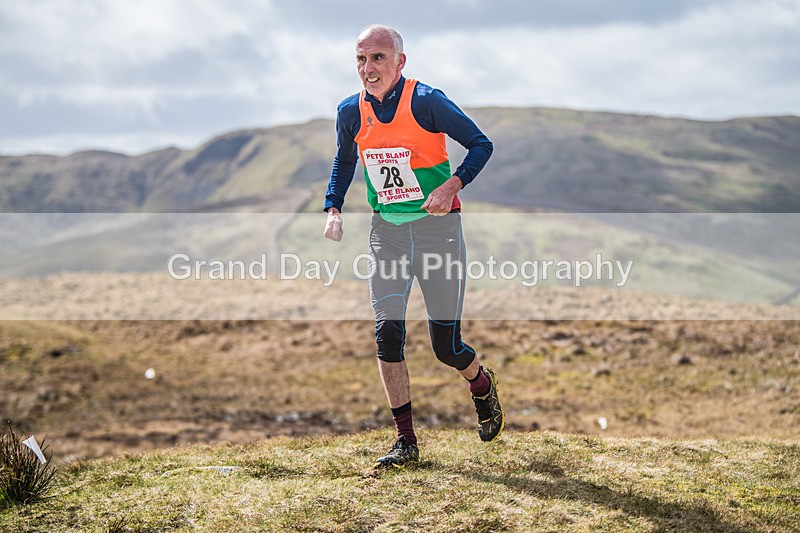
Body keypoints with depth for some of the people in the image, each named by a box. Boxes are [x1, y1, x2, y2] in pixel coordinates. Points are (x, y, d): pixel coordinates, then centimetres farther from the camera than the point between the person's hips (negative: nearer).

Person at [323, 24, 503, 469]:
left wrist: (452, 186, -23)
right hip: (387, 230, 4)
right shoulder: (351, 112, 1)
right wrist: (334, 209, 4)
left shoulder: (426, 102, -14)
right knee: (388, 334, -8)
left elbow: (481, 144, -7)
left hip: (436, 225, -4)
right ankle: (406, 442, 3)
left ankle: (483, 386, 35)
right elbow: (344, 161, 20)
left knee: (446, 346, -1)